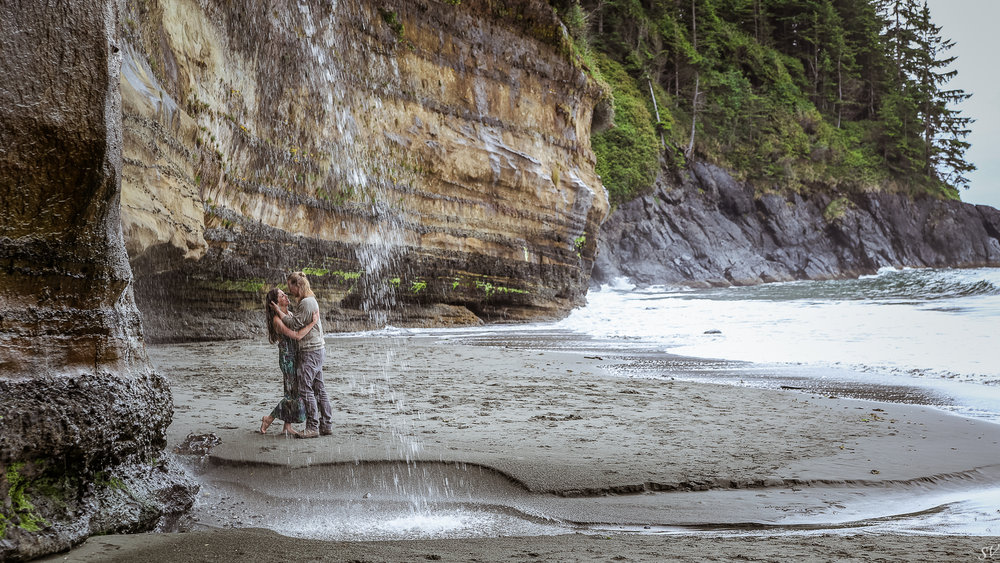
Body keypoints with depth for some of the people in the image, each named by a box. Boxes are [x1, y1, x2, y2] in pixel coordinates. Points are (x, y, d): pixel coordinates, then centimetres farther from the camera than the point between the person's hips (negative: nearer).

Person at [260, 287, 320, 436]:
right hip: (287, 358, -8)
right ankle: (268, 419, 8)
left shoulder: (289, 314, 9)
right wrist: (313, 322, -24)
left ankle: (287, 427, 16)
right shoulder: (277, 320, -18)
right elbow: (297, 336, -27)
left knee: (293, 393, 9)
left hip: (296, 357, 8)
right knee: (294, 395, -5)